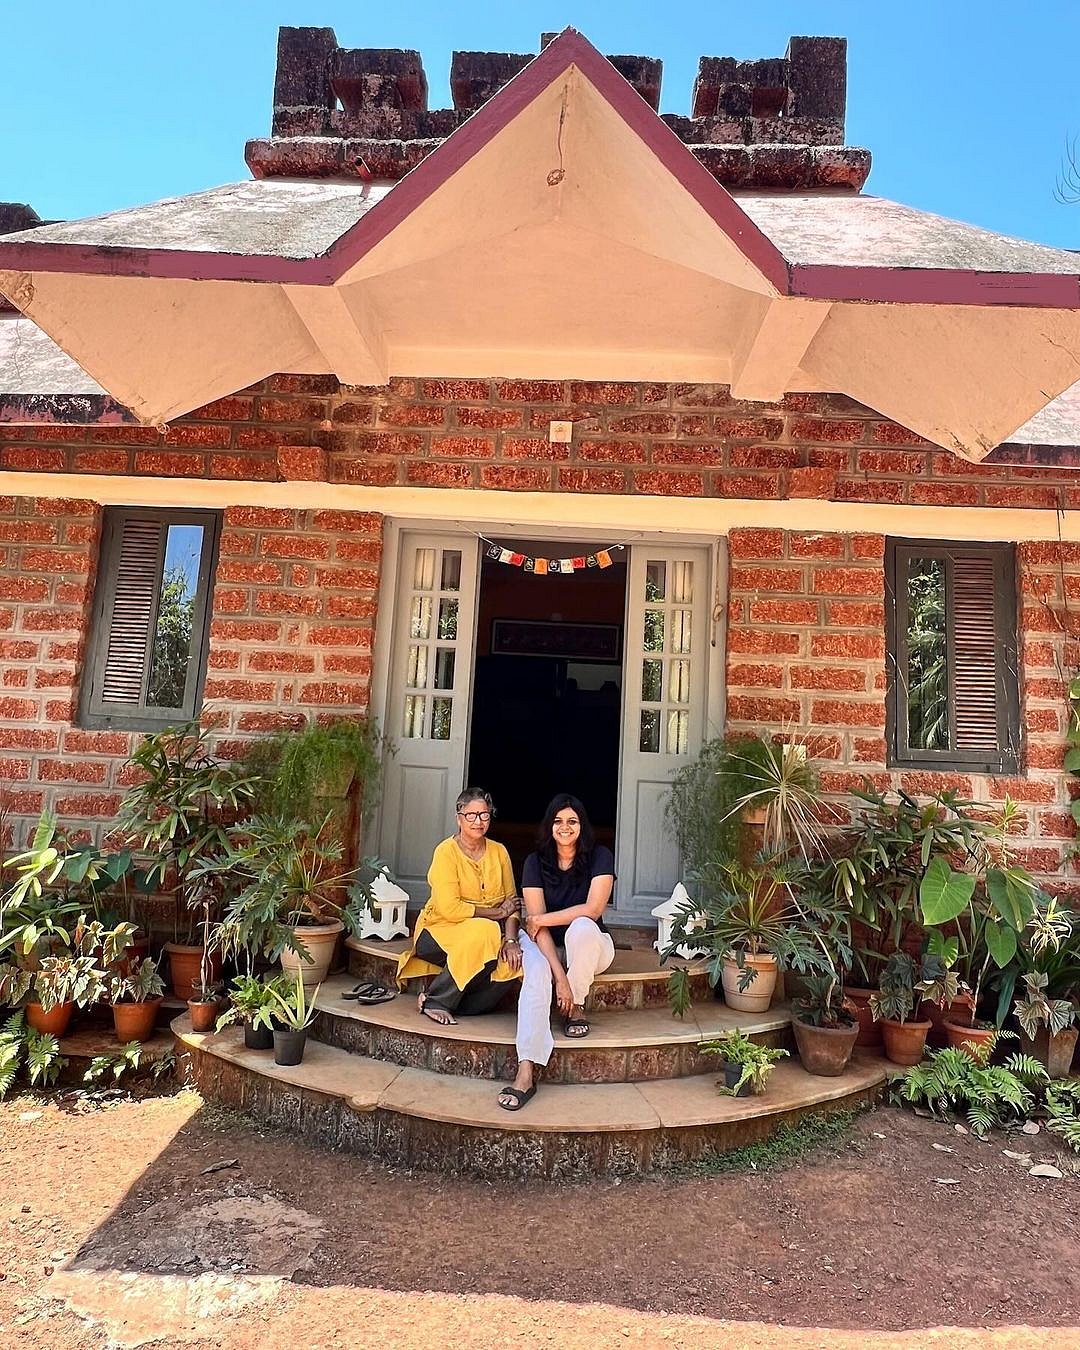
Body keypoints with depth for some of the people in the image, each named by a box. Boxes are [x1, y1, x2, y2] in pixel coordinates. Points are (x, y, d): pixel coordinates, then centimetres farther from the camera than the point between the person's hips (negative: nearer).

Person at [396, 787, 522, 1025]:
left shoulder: (499, 852, 4)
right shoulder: (446, 852, -11)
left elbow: (512, 901, 0)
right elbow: (449, 909, -20)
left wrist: (511, 940, -18)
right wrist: (497, 912, -14)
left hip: (488, 933, 5)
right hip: (441, 930, -4)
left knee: (514, 959, -25)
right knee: (484, 932, -34)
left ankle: (460, 1006, -4)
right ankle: (434, 1000, -15)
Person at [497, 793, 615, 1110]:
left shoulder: (599, 857, -9)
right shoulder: (536, 862, -6)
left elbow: (593, 909, -21)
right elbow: (536, 923, -14)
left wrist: (541, 919, -16)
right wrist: (559, 974, -26)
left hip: (589, 949, -1)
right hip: (547, 946, 1)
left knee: (581, 927, -35)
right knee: (536, 972, -33)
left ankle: (576, 1006, -12)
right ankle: (526, 1072, -40)